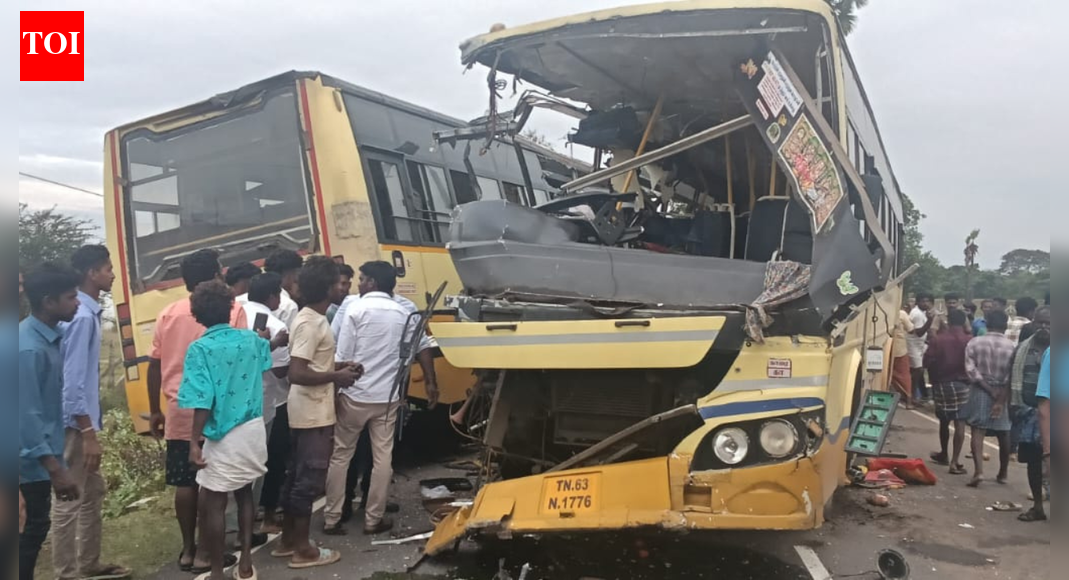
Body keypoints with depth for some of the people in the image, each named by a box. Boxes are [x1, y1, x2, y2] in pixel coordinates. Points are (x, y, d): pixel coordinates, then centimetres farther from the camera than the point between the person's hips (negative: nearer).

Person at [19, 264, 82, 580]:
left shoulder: (52, 336, 3)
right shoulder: (29, 347, -25)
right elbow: (28, 415, -25)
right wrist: (55, 469, -25)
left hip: (44, 451, 9)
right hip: (33, 458, -9)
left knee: (36, 527, 18)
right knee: (32, 528, 4)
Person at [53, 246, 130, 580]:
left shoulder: (88, 312, 9)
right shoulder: (81, 316, -20)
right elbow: (72, 380, -23)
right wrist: (88, 432, -22)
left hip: (84, 419, 10)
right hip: (75, 423, -10)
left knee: (93, 493, 18)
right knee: (70, 501, -1)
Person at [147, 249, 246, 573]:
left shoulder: (168, 313, 7)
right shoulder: (231, 310, -6)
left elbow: (155, 366, 9)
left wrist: (155, 411, 17)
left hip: (179, 412, 4)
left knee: (184, 483, 12)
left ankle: (187, 550, 21)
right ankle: (205, 553, 10)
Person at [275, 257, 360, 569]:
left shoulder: (310, 318, 10)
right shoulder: (310, 324, -20)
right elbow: (297, 373, -26)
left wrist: (338, 367, 8)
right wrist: (337, 376, -16)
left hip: (306, 412, 10)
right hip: (314, 414, -10)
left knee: (296, 476, 17)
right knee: (309, 480, 0)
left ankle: (287, 540, 28)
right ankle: (302, 550, 10)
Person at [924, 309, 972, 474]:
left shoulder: (938, 339, -8)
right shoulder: (970, 341, -8)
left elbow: (927, 362, -8)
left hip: (942, 384, 1)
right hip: (963, 384, -1)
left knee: (944, 421, 18)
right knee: (960, 422, -1)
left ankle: (944, 454, 33)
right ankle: (955, 461, -6)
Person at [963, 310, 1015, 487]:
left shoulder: (974, 343, -3)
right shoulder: (1011, 346, -3)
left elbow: (971, 370, -11)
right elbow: (1012, 377, -10)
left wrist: (990, 391, -10)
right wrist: (1001, 398, -11)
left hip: (980, 391, -1)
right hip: (1004, 393, 1)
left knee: (978, 430, -3)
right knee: (1004, 434, 14)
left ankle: (979, 471, -19)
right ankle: (1003, 473, 26)